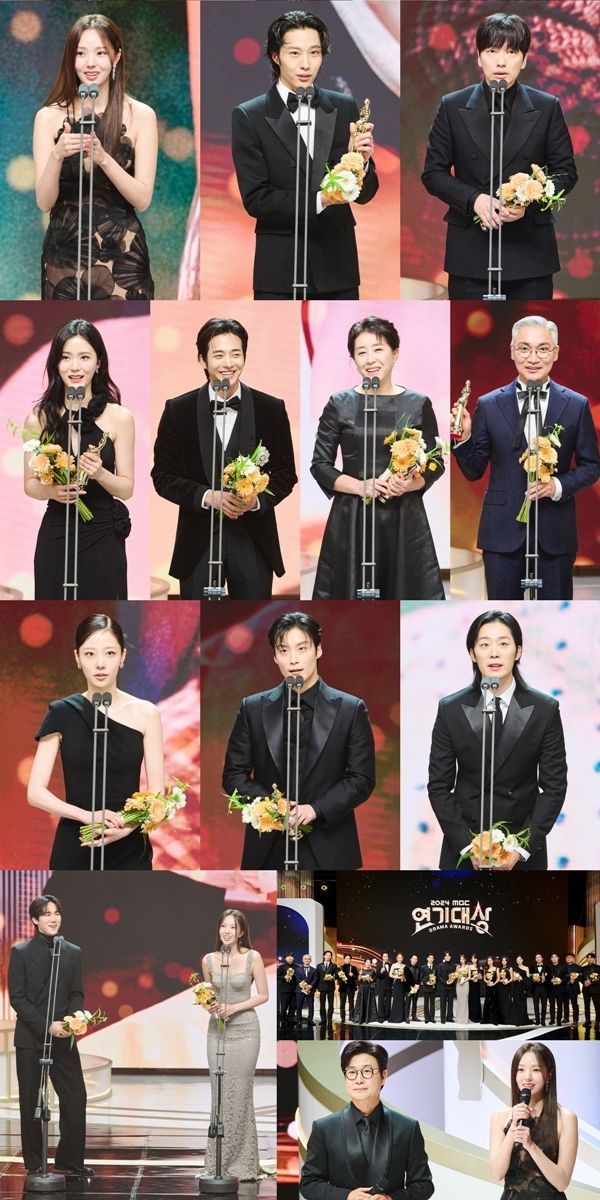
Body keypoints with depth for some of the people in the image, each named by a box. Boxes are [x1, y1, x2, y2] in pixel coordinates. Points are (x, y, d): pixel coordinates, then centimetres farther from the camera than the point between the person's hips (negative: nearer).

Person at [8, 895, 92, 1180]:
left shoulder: (73, 952, 9)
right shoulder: (21, 953, -1)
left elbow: (76, 994, 9)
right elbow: (17, 998, -6)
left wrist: (71, 1019, -12)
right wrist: (47, 1025, -16)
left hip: (63, 1037, 3)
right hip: (30, 1038, -3)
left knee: (76, 1098, -3)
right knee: (30, 1102, 3)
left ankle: (70, 1161, 7)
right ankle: (34, 1164, 11)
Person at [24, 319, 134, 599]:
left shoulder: (119, 417, -3)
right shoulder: (38, 418, -1)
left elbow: (126, 489, 0)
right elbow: (30, 484, 6)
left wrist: (99, 473, -19)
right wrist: (51, 491, -14)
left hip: (103, 539, -1)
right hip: (55, 537, 1)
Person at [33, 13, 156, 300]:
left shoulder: (140, 115, 1)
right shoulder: (49, 117, 3)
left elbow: (142, 199, -5)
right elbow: (44, 202, -2)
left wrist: (103, 157, -20)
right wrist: (57, 156, -20)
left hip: (122, 255, -1)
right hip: (64, 252, 1)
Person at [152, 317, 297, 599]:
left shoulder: (272, 409, 2)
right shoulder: (178, 410, 0)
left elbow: (285, 474, 5)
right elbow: (163, 475, 1)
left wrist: (258, 499, -16)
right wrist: (207, 497, -16)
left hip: (254, 541, 1)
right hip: (199, 541, 0)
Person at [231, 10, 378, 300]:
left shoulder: (344, 107, 6)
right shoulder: (249, 117, -4)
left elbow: (365, 193, 6)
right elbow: (255, 199, -10)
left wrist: (361, 161, -16)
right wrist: (319, 200, -20)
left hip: (337, 265, 3)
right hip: (280, 270, -3)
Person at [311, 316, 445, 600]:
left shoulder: (418, 404, 4)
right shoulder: (339, 404, 3)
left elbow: (435, 465, 7)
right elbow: (319, 465, 3)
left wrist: (409, 484, -14)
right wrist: (362, 487, -13)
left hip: (404, 519, 0)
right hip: (352, 520, 0)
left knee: (406, 597, -1)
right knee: (351, 598, -1)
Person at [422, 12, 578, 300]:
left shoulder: (547, 108, 3)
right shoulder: (453, 107, 3)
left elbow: (565, 172, 5)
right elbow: (433, 173, 3)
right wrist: (473, 199, -15)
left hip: (530, 247, 0)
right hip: (470, 250, 0)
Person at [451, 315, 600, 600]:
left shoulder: (576, 405, 2)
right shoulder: (489, 405, 2)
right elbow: (473, 471, 5)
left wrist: (559, 485, -13)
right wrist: (463, 437, -13)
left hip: (555, 532, 0)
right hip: (503, 531, 0)